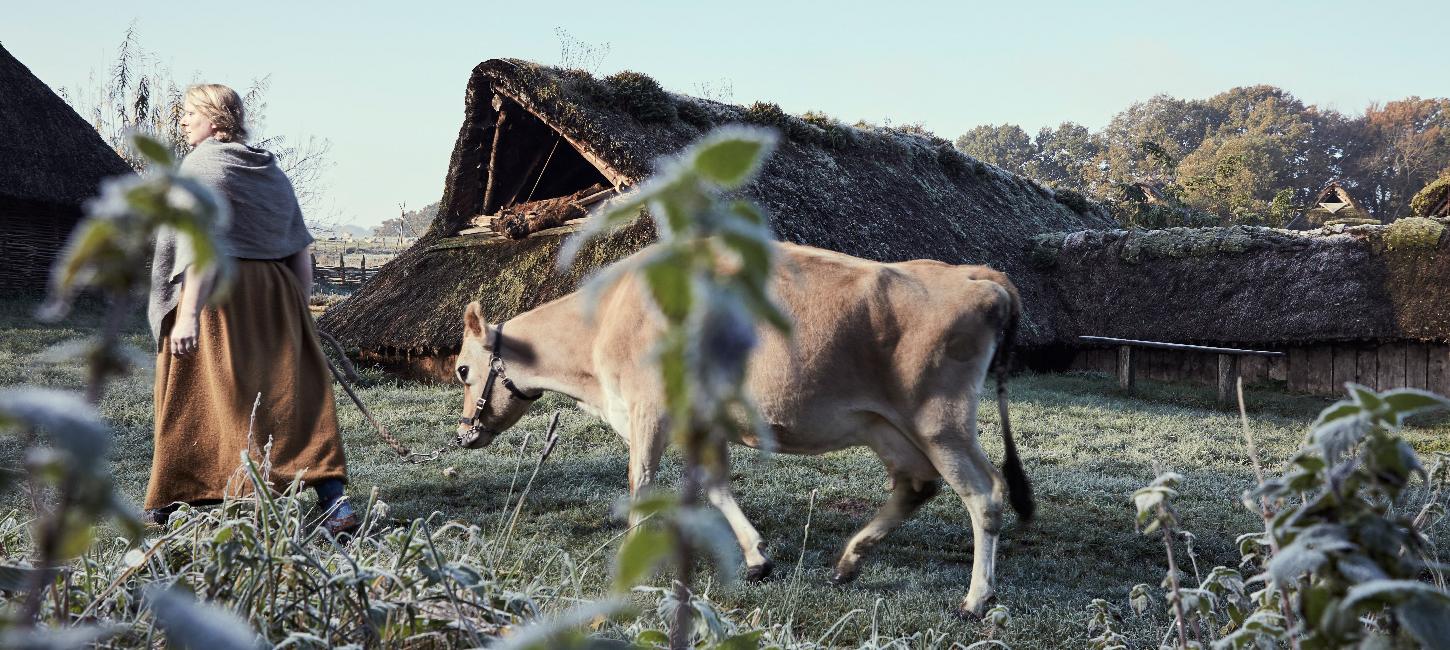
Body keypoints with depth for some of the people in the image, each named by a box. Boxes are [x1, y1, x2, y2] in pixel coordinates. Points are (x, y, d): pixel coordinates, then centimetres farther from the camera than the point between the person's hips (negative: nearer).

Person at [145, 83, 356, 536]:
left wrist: (188, 314, -22)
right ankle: (333, 497, -8)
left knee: (193, 401, 4)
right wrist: (297, 312, 19)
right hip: (275, 295, 6)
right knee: (295, 396, 2)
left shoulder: (201, 165, -5)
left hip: (216, 296, -6)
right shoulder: (273, 173, 16)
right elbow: (301, 254, 14)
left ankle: (174, 503, 10)